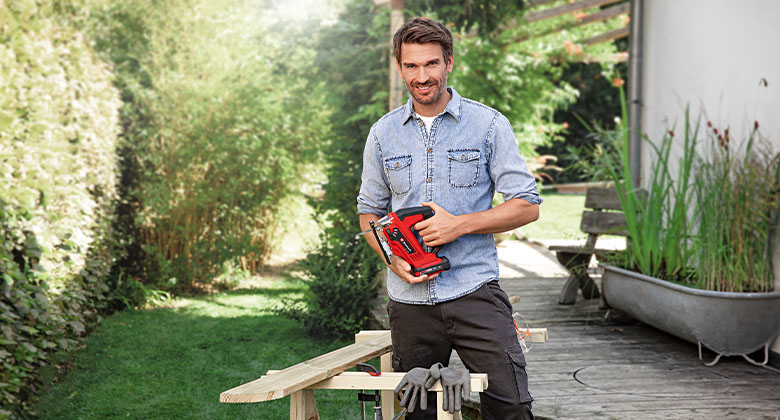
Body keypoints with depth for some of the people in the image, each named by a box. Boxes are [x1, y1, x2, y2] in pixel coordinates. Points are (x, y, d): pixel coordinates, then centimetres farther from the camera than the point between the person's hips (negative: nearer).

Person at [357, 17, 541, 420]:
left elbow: (526, 206, -1)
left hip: (475, 292, -2)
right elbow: (369, 211, 17)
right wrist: (393, 259, -3)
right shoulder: (383, 133, 9)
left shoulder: (489, 124, 0)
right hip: (409, 299, 3)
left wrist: (459, 224, -14)